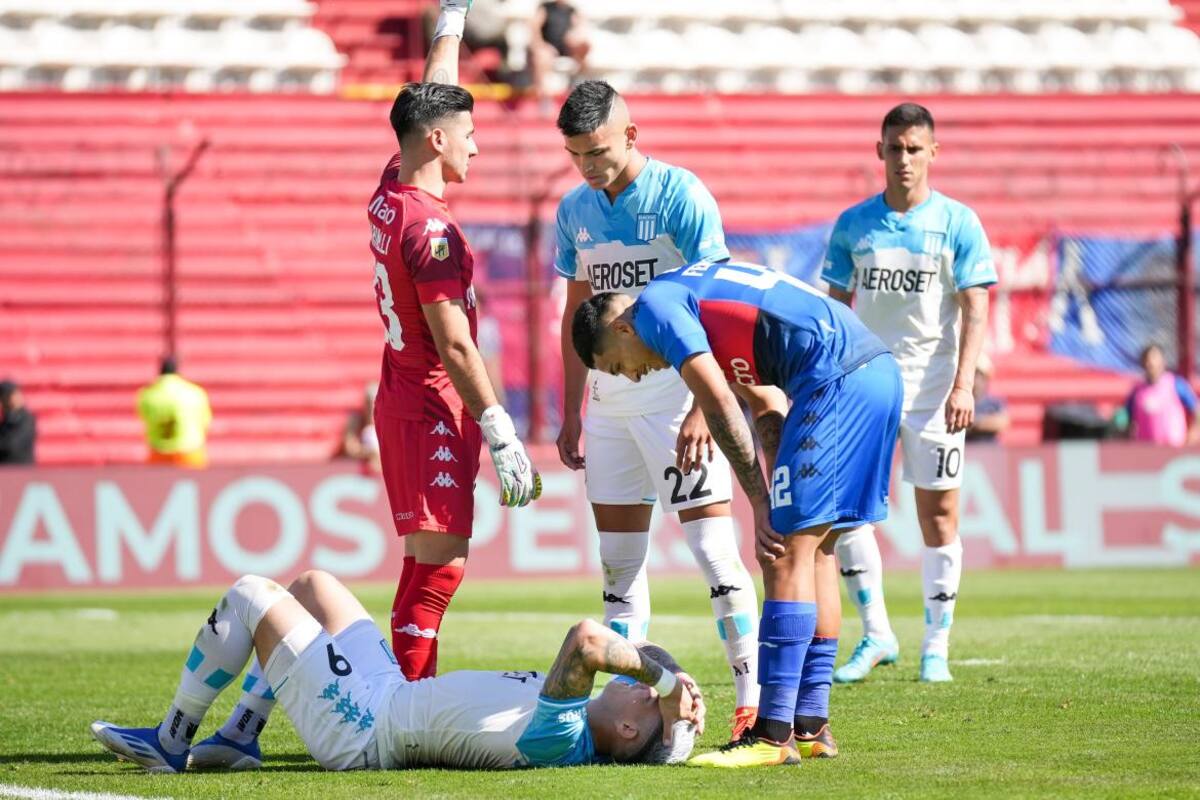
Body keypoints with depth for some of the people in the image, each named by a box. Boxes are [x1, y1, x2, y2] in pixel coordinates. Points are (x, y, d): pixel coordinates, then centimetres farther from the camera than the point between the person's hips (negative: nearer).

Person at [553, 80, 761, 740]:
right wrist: (571, 412, 15)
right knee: (618, 557, 8)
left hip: (675, 393, -6)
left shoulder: (680, 196, -10)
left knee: (713, 545, -10)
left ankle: (755, 698, -8)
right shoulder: (576, 210, 9)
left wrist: (702, 409, -21)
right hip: (610, 400, 6)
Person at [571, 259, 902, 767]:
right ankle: (810, 726, 18)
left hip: (835, 380, -10)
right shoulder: (693, 293, 29)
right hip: (879, 370, 10)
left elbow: (720, 406, -7)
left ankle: (773, 736, -10)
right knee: (812, 551, 15)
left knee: (787, 555, -8)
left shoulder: (654, 306, 1)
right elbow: (767, 406, 27)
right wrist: (773, 507, 15)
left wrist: (761, 505, -1)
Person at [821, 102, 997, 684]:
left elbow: (974, 311, -5)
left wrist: (963, 384, -15)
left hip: (932, 386, -2)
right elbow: (835, 308, 12)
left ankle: (936, 646, 8)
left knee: (938, 515, 0)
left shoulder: (957, 223, -1)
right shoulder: (853, 224, 7)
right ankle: (876, 635, 6)